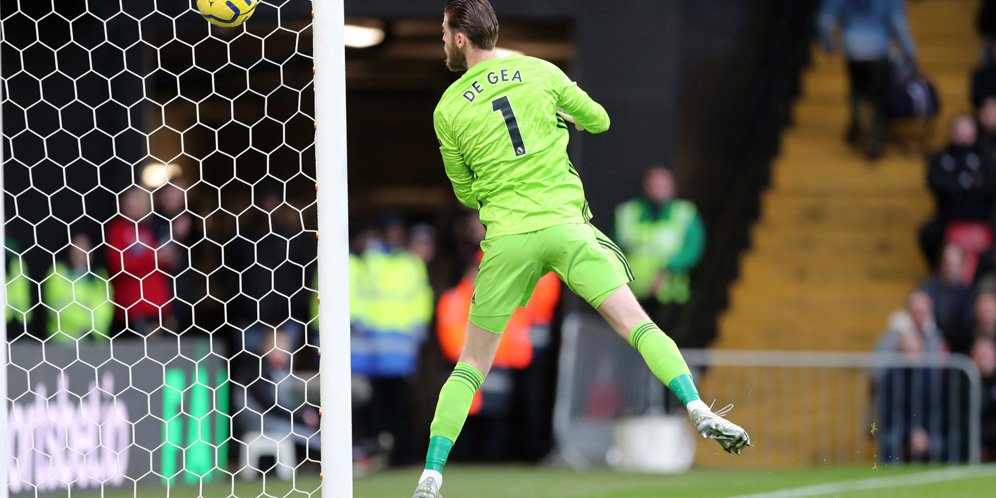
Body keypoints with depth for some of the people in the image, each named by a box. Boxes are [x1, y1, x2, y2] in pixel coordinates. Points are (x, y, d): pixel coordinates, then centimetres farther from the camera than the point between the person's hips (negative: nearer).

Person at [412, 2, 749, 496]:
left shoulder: (448, 109, 4)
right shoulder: (541, 72, 5)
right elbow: (600, 121, 17)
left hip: (506, 238, 0)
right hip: (565, 227, 0)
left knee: (471, 364, 9)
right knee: (637, 324, -1)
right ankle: (698, 409, -20)